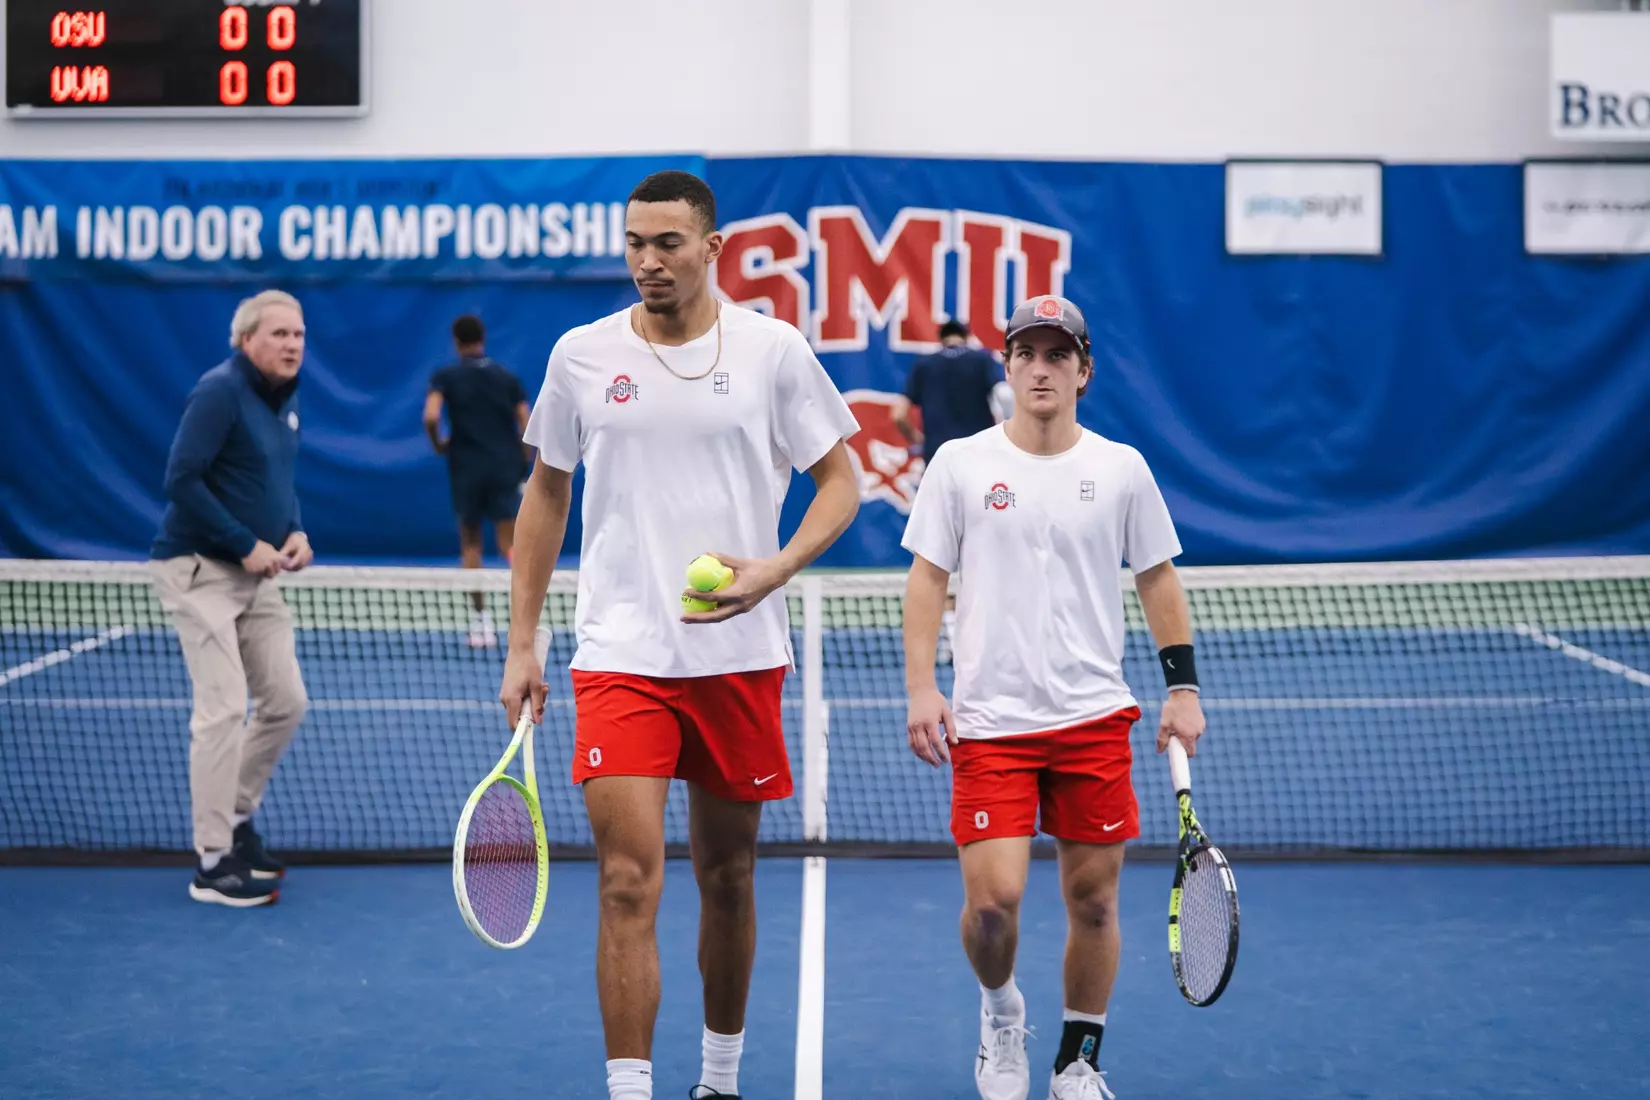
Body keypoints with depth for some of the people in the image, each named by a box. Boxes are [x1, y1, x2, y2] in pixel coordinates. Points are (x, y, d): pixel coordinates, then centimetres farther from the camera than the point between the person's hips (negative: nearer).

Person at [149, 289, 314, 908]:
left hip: (254, 576, 9)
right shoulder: (220, 392, -16)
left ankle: (233, 815, 28)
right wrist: (247, 545, -20)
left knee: (286, 703, 9)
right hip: (199, 571, -8)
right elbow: (181, 480, -22)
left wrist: (295, 532, 2)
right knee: (224, 708, -12)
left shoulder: (286, 399, 9)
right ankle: (214, 864, -5)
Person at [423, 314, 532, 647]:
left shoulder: (445, 377, 0)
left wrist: (438, 444, 3)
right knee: (510, 543, -3)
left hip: (466, 469, -1)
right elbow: (527, 427, 2)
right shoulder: (508, 377, 7)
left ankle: (482, 617, 11)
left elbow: (430, 416, -16)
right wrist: (524, 465, 12)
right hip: (506, 467, 1)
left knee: (470, 543, 14)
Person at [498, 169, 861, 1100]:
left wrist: (778, 566, -15)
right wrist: (521, 643, 9)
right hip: (620, 657, 0)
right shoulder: (581, 355, 3)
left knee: (728, 878, 13)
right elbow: (545, 498, 13)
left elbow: (841, 482, 4)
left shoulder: (773, 349, -1)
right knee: (630, 884, -11)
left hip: (739, 657, 1)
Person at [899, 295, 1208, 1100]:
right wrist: (920, 688, -6)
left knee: (1093, 899, 4)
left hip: (1094, 719, 2)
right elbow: (926, 579, 3)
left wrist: (1183, 688, 5)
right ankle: (999, 1011, 20)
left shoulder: (1122, 469, 4)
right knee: (993, 897, -12)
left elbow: (1158, 580, 11)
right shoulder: (959, 463, 1)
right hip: (989, 722, -1)